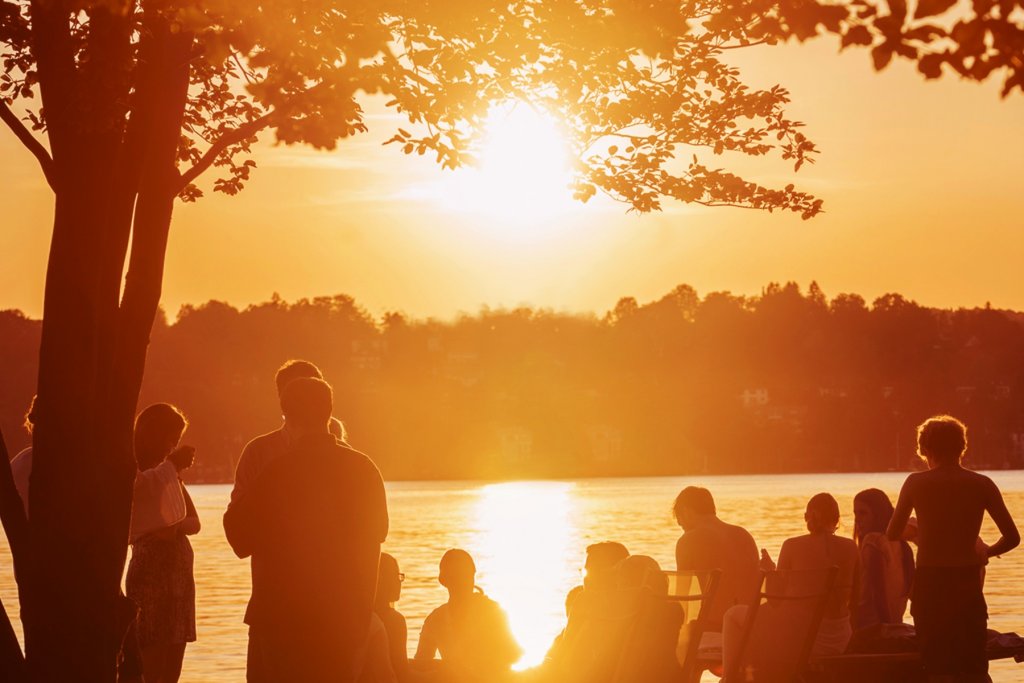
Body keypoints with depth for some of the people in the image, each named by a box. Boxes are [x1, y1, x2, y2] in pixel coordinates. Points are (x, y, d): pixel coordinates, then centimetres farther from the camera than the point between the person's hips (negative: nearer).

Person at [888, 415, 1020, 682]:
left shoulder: (916, 483, -2)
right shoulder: (982, 485, 0)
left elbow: (892, 536, 2)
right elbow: (1011, 537, -2)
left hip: (929, 585, 0)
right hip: (968, 585, 0)